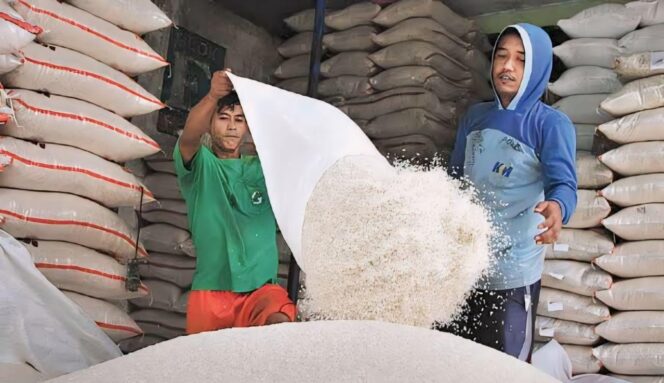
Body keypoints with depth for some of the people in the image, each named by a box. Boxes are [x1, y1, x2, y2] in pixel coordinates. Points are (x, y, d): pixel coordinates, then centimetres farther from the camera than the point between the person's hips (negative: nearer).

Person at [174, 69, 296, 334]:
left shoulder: (263, 169, 16)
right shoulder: (200, 166, 8)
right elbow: (189, 137, -14)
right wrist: (212, 96, -34)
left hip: (261, 288, 1)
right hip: (210, 290, 0)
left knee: (281, 325, -29)